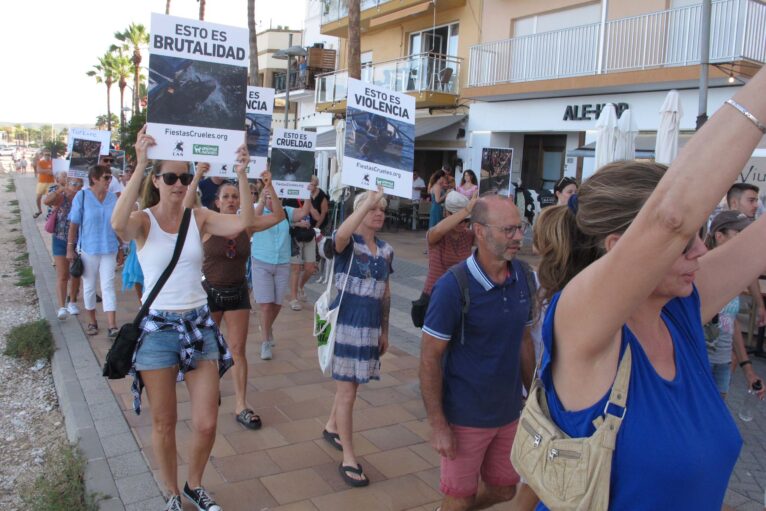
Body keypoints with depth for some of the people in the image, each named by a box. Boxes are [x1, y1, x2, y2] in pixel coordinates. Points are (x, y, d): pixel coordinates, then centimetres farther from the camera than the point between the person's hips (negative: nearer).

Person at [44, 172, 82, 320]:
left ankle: (72, 302, 29)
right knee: (62, 275, -3)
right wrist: (61, 188, -40)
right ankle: (62, 307, -2)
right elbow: (46, 201, -32)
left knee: (76, 274, 13)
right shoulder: (60, 197, -10)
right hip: (61, 241, -3)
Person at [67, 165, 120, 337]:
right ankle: (92, 322, 26)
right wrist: (70, 248, -4)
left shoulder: (113, 197, 1)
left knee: (108, 286, -3)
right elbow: (73, 224, -3)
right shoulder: (82, 196, -7)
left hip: (109, 249, 1)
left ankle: (112, 326, -6)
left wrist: (121, 247, 11)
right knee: (89, 287, 11)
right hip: (88, 249, -1)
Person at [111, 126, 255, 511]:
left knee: (206, 423, 6)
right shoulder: (143, 220, -7)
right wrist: (139, 165, -37)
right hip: (158, 327, -2)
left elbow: (243, 223, -16)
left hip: (199, 324, 3)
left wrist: (242, 175, -24)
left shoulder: (199, 217, 1)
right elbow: (118, 223, -32)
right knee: (164, 423, 11)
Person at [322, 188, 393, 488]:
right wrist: (368, 202, -40)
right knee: (347, 391, 0)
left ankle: (331, 427, 47)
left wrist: (385, 330, 16)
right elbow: (341, 234, -39)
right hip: (346, 322, -6)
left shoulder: (385, 250, 8)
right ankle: (349, 459, 12)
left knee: (350, 382, 21)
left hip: (371, 325, 6)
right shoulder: (346, 243, -11)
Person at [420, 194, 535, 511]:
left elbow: (524, 339, 9)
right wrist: (437, 425, -17)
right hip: (466, 417, -6)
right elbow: (429, 357, -17)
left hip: (510, 413, 6)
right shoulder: (453, 287, -20)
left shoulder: (523, 277, -3)